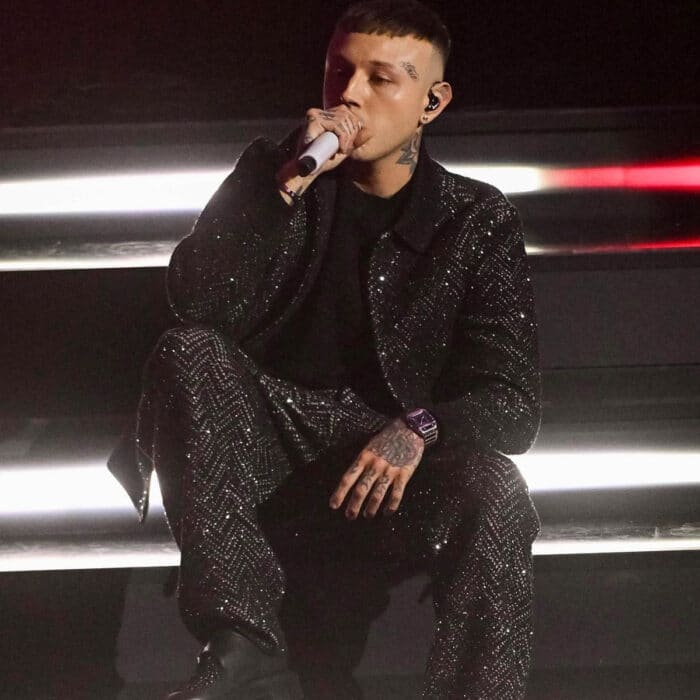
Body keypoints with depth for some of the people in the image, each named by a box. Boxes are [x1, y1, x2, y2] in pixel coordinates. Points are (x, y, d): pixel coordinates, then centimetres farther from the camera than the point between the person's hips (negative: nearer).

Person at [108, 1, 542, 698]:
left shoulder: (478, 219, 7)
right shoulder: (272, 172, 10)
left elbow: (511, 398, -1)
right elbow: (195, 301, -7)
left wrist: (420, 429, -23)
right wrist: (288, 183, -16)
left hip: (396, 469, -2)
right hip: (264, 451, 2)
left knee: (494, 494, -33)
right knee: (187, 354, -26)